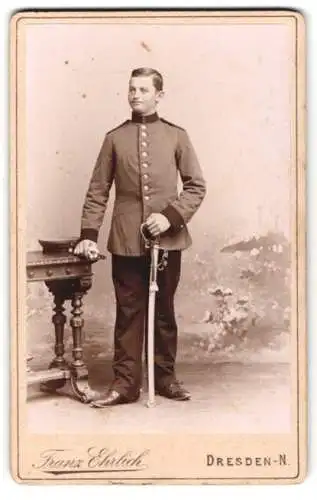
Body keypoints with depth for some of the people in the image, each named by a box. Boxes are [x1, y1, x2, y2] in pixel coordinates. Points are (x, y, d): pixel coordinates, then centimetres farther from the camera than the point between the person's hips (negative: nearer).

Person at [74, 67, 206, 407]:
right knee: (128, 312, 3)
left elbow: (196, 186, 3)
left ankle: (166, 377, 22)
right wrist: (89, 234, -3)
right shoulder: (114, 138, 5)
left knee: (165, 310, 10)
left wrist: (171, 216, -11)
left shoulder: (176, 136, 4)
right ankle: (125, 382, 11)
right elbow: (98, 190, 5)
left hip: (167, 238, 0)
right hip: (126, 240, 0)